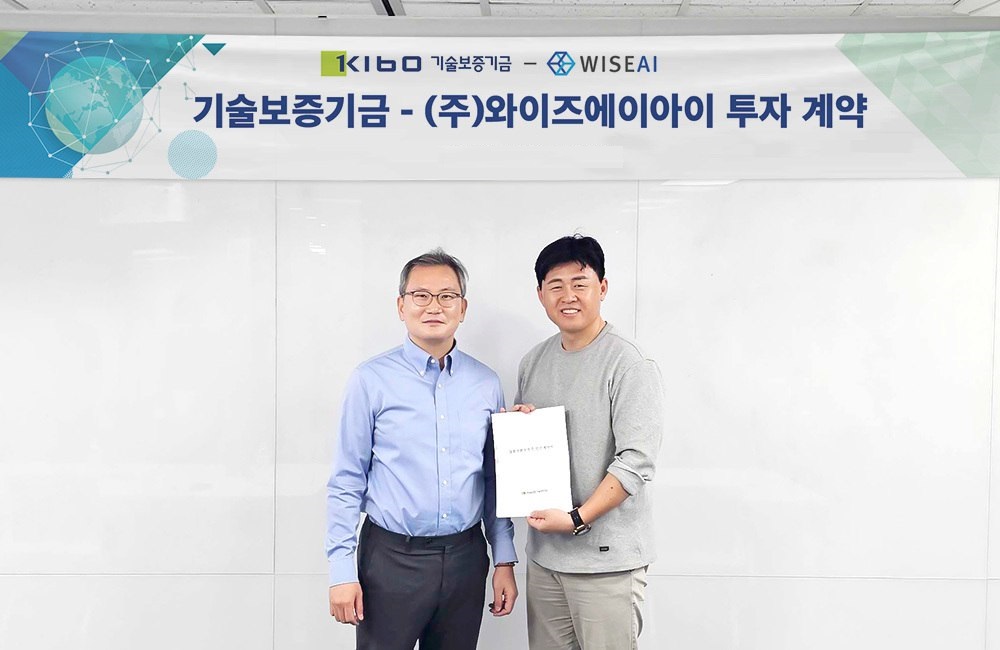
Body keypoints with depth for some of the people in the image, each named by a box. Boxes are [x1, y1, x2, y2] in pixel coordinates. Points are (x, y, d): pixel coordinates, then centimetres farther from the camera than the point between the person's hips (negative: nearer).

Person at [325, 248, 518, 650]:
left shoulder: (486, 383, 4)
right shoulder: (372, 380, -7)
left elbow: (495, 481, 9)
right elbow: (346, 483, -5)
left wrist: (504, 560, 7)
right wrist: (342, 571, -8)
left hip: (465, 557, 3)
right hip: (392, 557, -3)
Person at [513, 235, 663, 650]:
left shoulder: (629, 365, -11)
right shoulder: (533, 363, 10)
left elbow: (636, 463, -16)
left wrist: (577, 519, -20)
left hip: (607, 558, -6)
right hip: (543, 554, 6)